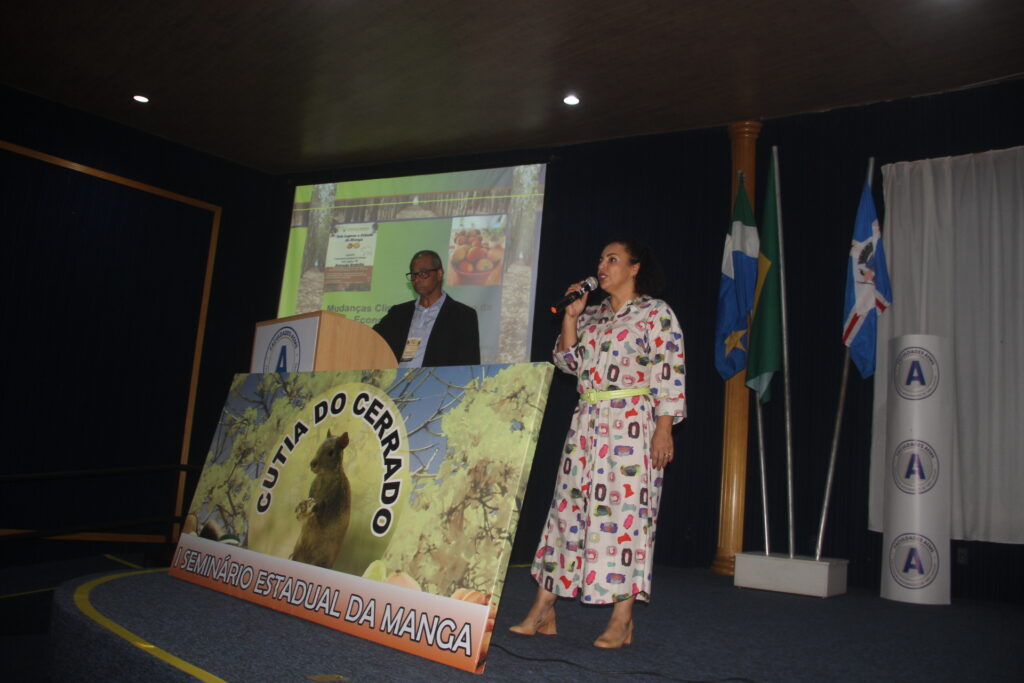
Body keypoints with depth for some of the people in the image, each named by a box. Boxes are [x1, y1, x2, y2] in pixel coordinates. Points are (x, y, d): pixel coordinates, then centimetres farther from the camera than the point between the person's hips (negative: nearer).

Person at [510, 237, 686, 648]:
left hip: (632, 424, -6)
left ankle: (622, 622, 4)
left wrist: (664, 429, -14)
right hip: (587, 422, 6)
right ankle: (542, 613, 11)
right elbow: (568, 362, 12)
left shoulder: (656, 313, 0)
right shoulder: (593, 314, 18)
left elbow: (670, 375, -7)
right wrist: (571, 316, 3)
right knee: (568, 506, 5)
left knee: (624, 510, -6)